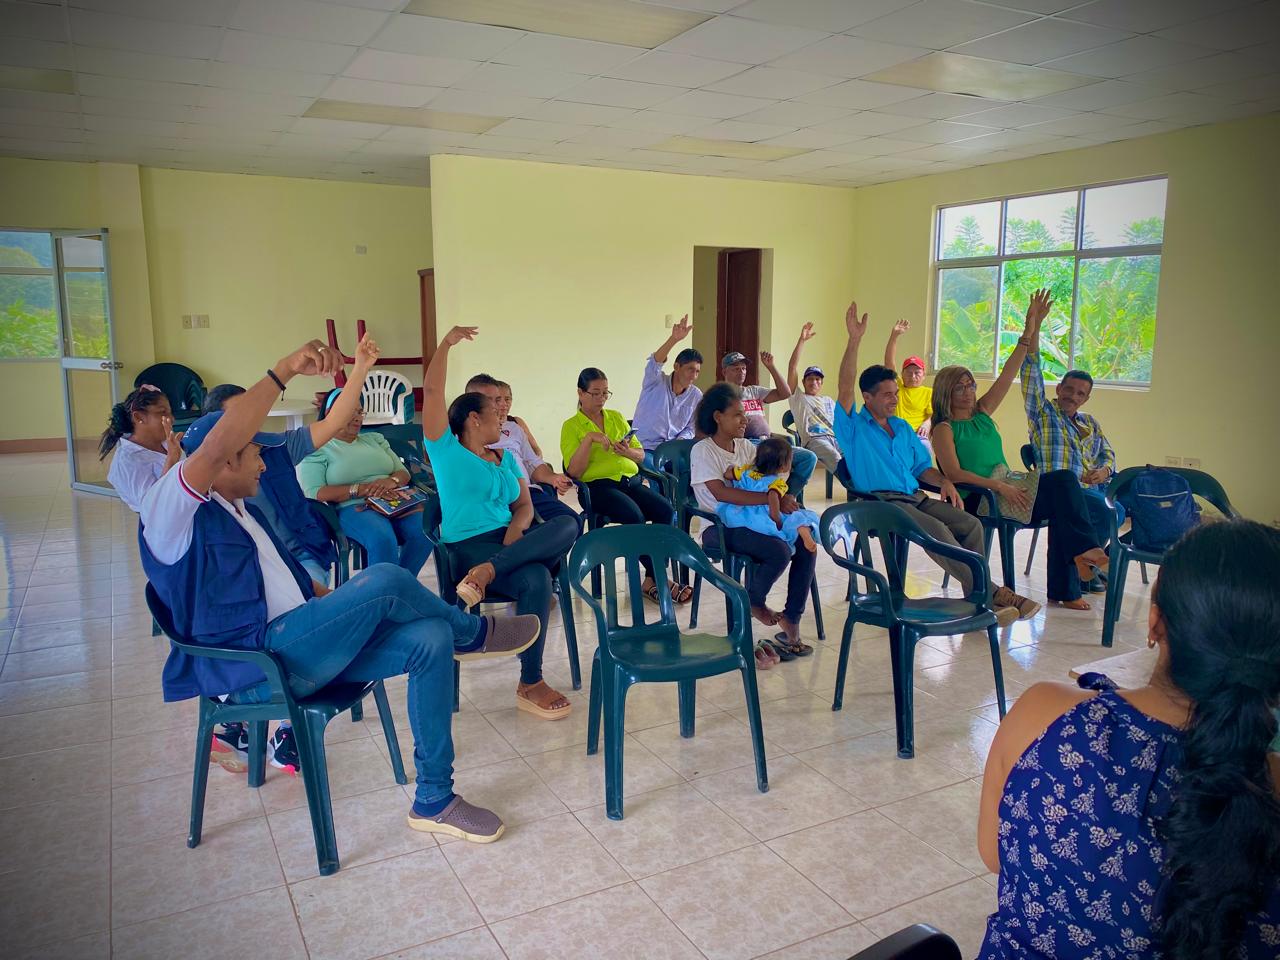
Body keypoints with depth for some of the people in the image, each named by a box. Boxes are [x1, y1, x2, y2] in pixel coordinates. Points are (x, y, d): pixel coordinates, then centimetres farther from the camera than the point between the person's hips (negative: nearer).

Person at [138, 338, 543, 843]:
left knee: (430, 639, -11)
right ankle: (475, 633, 5)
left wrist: (351, 609, 16)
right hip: (253, 669, -9)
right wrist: (285, 370, -29)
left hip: (296, 645, 9)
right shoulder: (170, 510, -7)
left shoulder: (242, 511, 24)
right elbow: (219, 442, -27)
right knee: (384, 580, -26)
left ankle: (434, 800, -4)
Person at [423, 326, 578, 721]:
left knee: (567, 525, -26)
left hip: (511, 539, 6)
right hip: (469, 545, -6)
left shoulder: (505, 458, 22)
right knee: (535, 580, -34)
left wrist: (517, 527, -9)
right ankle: (530, 685, -25)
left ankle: (488, 572, -39)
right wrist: (446, 343, -5)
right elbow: (432, 392, -4)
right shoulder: (446, 449, 6)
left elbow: (525, 504, 13)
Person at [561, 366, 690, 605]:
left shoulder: (617, 417, 20)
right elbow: (574, 472, -5)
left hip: (631, 480, 5)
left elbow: (641, 456, 21)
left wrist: (627, 451, -2)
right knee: (634, 515, -33)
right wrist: (589, 439, -15)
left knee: (666, 509, -24)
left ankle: (651, 581, -17)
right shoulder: (571, 426, 6)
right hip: (599, 486, -5)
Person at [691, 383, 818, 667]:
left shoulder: (745, 446, 14)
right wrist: (774, 499, -28)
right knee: (780, 551, -29)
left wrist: (784, 496, -17)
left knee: (806, 545, -16)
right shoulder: (702, 451, -8)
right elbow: (721, 493, -23)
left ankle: (791, 621, -5)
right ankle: (755, 603, 1)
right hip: (719, 527, -7)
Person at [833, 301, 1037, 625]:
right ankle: (989, 594, -22)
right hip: (881, 502, -7)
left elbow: (921, 466, 25)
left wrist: (944, 482, 3)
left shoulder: (903, 427, 23)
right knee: (938, 531, -29)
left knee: (970, 524, -15)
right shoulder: (853, 427, 1)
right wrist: (854, 340, -24)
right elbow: (845, 387, -15)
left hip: (915, 497, 7)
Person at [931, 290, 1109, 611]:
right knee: (1062, 480, -20)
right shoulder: (945, 428, -2)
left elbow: (1008, 373, 14)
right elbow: (953, 473, -15)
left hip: (1006, 490, 7)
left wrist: (1030, 330, 7)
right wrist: (998, 485, -23)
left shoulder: (982, 413, 18)